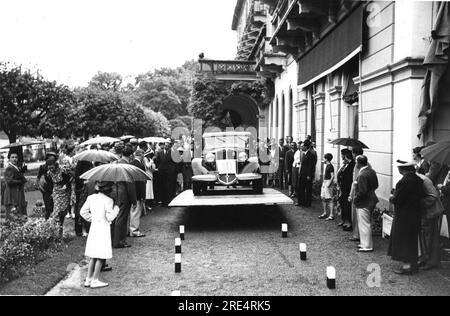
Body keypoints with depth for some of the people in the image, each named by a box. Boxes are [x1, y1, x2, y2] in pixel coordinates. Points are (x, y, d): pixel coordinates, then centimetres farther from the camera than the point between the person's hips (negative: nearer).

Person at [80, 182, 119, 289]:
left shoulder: (91, 198, 5)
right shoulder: (108, 200, -14)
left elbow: (83, 211, 8)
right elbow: (109, 217, -13)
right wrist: (116, 209, 1)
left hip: (93, 228, 7)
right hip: (103, 229, -7)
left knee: (93, 256, 15)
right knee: (101, 256, 2)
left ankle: (88, 279, 18)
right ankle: (95, 281, 5)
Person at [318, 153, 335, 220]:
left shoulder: (330, 166, -15)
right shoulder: (327, 166, 13)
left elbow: (332, 176, -19)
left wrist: (329, 184, -22)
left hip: (329, 183, -10)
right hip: (325, 183, 10)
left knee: (330, 199, -7)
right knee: (323, 199, 14)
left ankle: (331, 215, -5)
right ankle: (325, 213, 24)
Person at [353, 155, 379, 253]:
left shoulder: (362, 175, -25)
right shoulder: (372, 171, 4)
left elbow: (362, 192, -26)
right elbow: (376, 185, 14)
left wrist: (356, 199, -12)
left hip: (363, 203, -10)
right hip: (371, 200, 10)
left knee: (364, 225, 1)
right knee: (368, 223, 20)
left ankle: (367, 246, 9)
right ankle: (366, 243, 32)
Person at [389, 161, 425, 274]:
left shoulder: (404, 181, -23)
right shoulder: (418, 179, 2)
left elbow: (397, 200, -22)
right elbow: (422, 195, 11)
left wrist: (392, 197, -2)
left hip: (404, 216, -8)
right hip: (415, 214, 8)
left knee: (403, 240, 4)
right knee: (412, 239, 17)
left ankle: (407, 265, 11)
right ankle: (413, 264, 28)